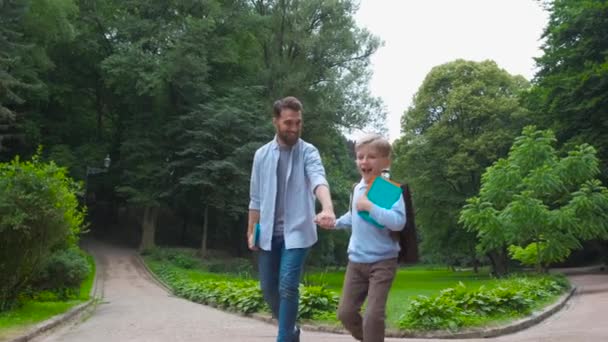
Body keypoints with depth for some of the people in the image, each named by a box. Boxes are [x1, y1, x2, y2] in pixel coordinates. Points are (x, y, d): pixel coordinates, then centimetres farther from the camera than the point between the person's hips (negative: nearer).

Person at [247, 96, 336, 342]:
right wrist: (251, 231, 8)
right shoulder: (262, 154, 4)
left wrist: (328, 208, -48)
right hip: (269, 233, 4)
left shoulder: (308, 152, -7)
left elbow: (319, 179, -28)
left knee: (287, 288, -12)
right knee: (268, 288, 11)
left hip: (297, 231, -4)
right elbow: (256, 198, 10)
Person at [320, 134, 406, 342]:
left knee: (373, 315, -10)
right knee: (345, 312, 10)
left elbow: (398, 222, -28)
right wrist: (335, 223, 18)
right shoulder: (357, 188, 6)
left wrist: (370, 207, -29)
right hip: (356, 261, 6)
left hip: (383, 261, -6)